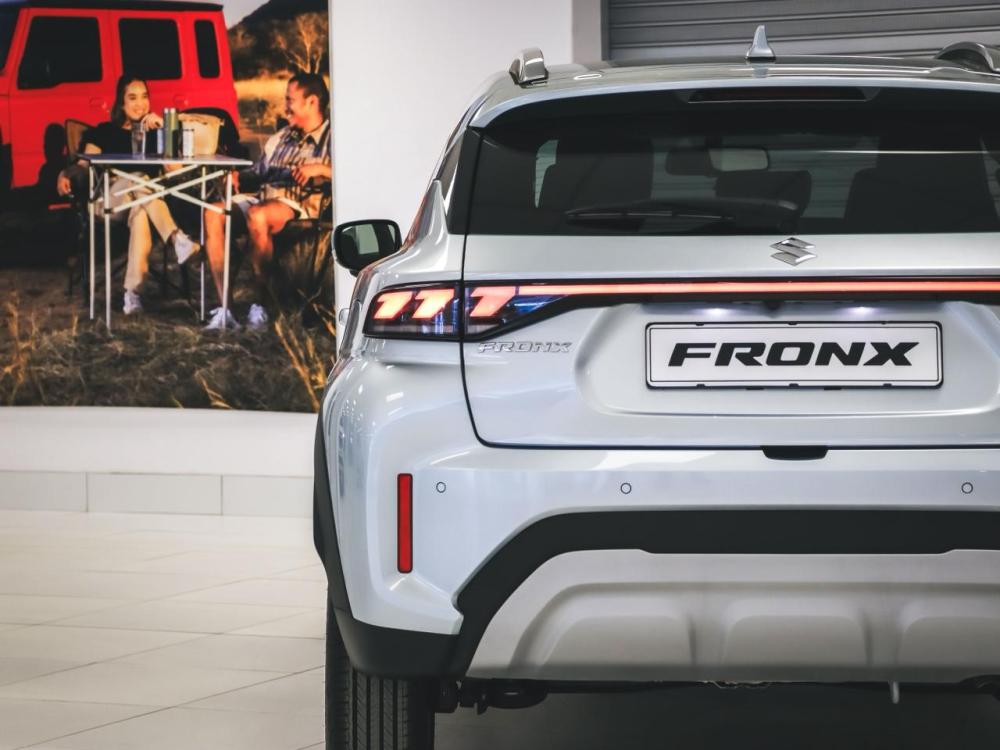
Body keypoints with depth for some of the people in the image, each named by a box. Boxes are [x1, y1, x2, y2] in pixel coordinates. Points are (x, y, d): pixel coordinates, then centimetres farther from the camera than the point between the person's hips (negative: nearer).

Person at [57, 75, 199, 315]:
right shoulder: (104, 132, 19)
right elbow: (84, 165, 9)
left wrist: (163, 128, -10)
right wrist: (66, 175, -14)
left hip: (143, 202, 1)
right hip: (109, 201, -1)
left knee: (140, 211, -39)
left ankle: (133, 293, -51)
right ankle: (178, 239, -57)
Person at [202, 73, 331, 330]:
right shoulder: (281, 138, 30)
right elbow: (258, 172, 28)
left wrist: (320, 169, -22)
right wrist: (237, 178, 7)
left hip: (301, 205, -7)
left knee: (257, 215, -39)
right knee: (214, 214, -22)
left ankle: (263, 305, -29)